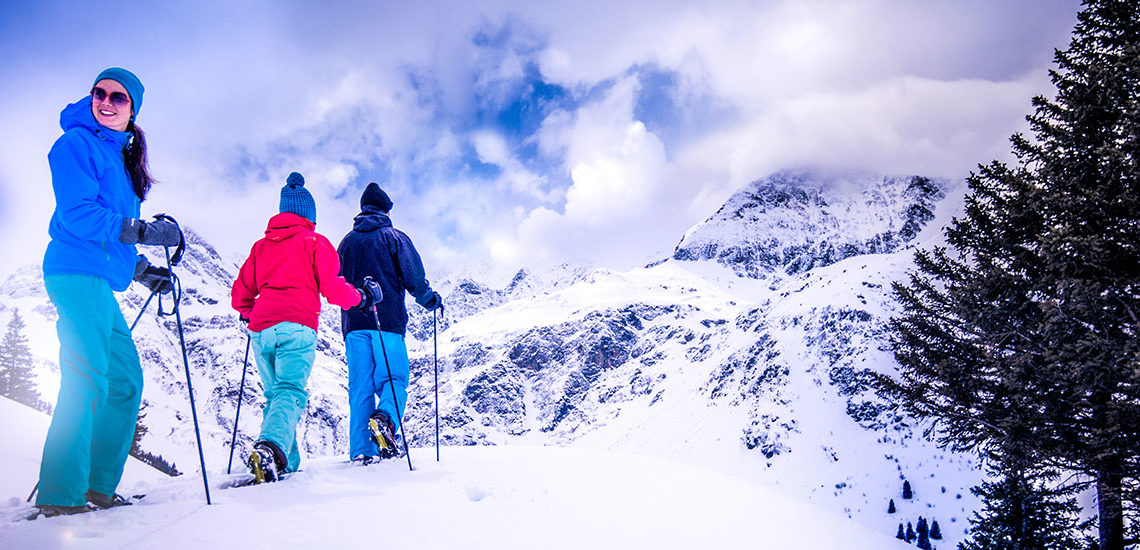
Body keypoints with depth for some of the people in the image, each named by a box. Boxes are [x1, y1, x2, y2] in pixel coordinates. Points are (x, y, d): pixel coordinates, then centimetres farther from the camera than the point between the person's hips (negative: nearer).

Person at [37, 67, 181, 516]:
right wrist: (144, 232, -17)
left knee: (126, 380, 9)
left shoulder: (118, 156, 23)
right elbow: (77, 213, -15)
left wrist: (141, 270, 18)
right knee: (87, 378, -15)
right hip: (78, 274, -9)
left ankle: (97, 488, 13)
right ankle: (60, 495, -13)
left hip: (99, 284, 9)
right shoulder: (77, 143, -3)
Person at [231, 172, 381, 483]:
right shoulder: (315, 242, 9)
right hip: (295, 327, -5)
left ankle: (285, 465, 6)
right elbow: (333, 289, 1)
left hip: (261, 330, 5)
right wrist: (362, 297, 19)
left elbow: (240, 296, 23)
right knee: (291, 392, -16)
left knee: (274, 395, 14)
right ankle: (270, 448, -41)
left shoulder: (261, 245, 22)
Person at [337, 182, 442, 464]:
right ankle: (385, 418, -27)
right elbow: (413, 277, -5)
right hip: (388, 321, -4)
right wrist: (431, 300, 11)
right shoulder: (394, 237, 2)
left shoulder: (346, 242, 16)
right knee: (394, 378, 2)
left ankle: (361, 449, -2)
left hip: (353, 324, 4)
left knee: (360, 385, 4)